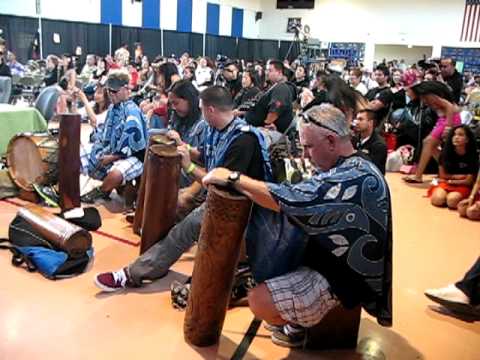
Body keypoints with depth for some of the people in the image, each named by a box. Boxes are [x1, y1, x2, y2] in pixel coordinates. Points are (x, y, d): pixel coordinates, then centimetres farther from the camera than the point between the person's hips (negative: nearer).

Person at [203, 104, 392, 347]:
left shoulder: (354, 178, -30)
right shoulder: (350, 170, 3)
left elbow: (292, 199, -35)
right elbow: (303, 202, 6)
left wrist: (232, 178, -26)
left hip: (344, 277, -10)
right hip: (330, 257, 10)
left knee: (260, 301, -19)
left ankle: (297, 327, 14)